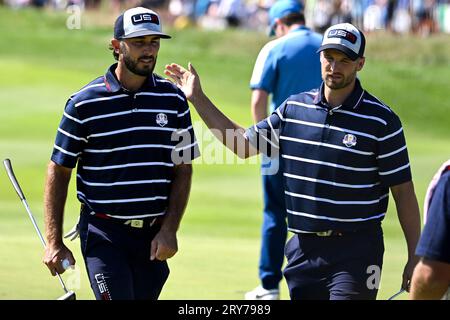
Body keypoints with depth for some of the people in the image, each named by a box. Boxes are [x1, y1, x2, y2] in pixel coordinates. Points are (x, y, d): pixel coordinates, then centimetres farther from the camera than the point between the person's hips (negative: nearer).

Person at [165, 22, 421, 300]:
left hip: (356, 252, -5)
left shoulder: (381, 120, -6)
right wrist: (198, 99, 18)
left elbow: (404, 191, -4)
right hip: (304, 249, 5)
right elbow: (243, 145, 19)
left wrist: (415, 259, -6)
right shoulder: (294, 108, 8)